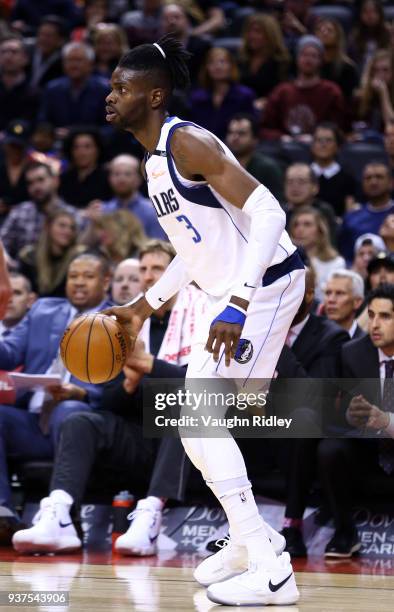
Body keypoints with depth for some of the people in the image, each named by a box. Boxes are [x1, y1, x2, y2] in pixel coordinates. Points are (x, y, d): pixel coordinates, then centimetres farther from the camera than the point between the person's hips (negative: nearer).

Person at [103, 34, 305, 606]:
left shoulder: (187, 142, -18)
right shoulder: (154, 160, 13)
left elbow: (268, 213, -26)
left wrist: (238, 305, -34)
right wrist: (146, 306, 23)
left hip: (267, 284, -10)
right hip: (231, 294, 10)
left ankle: (271, 570, -13)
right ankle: (248, 542, 27)